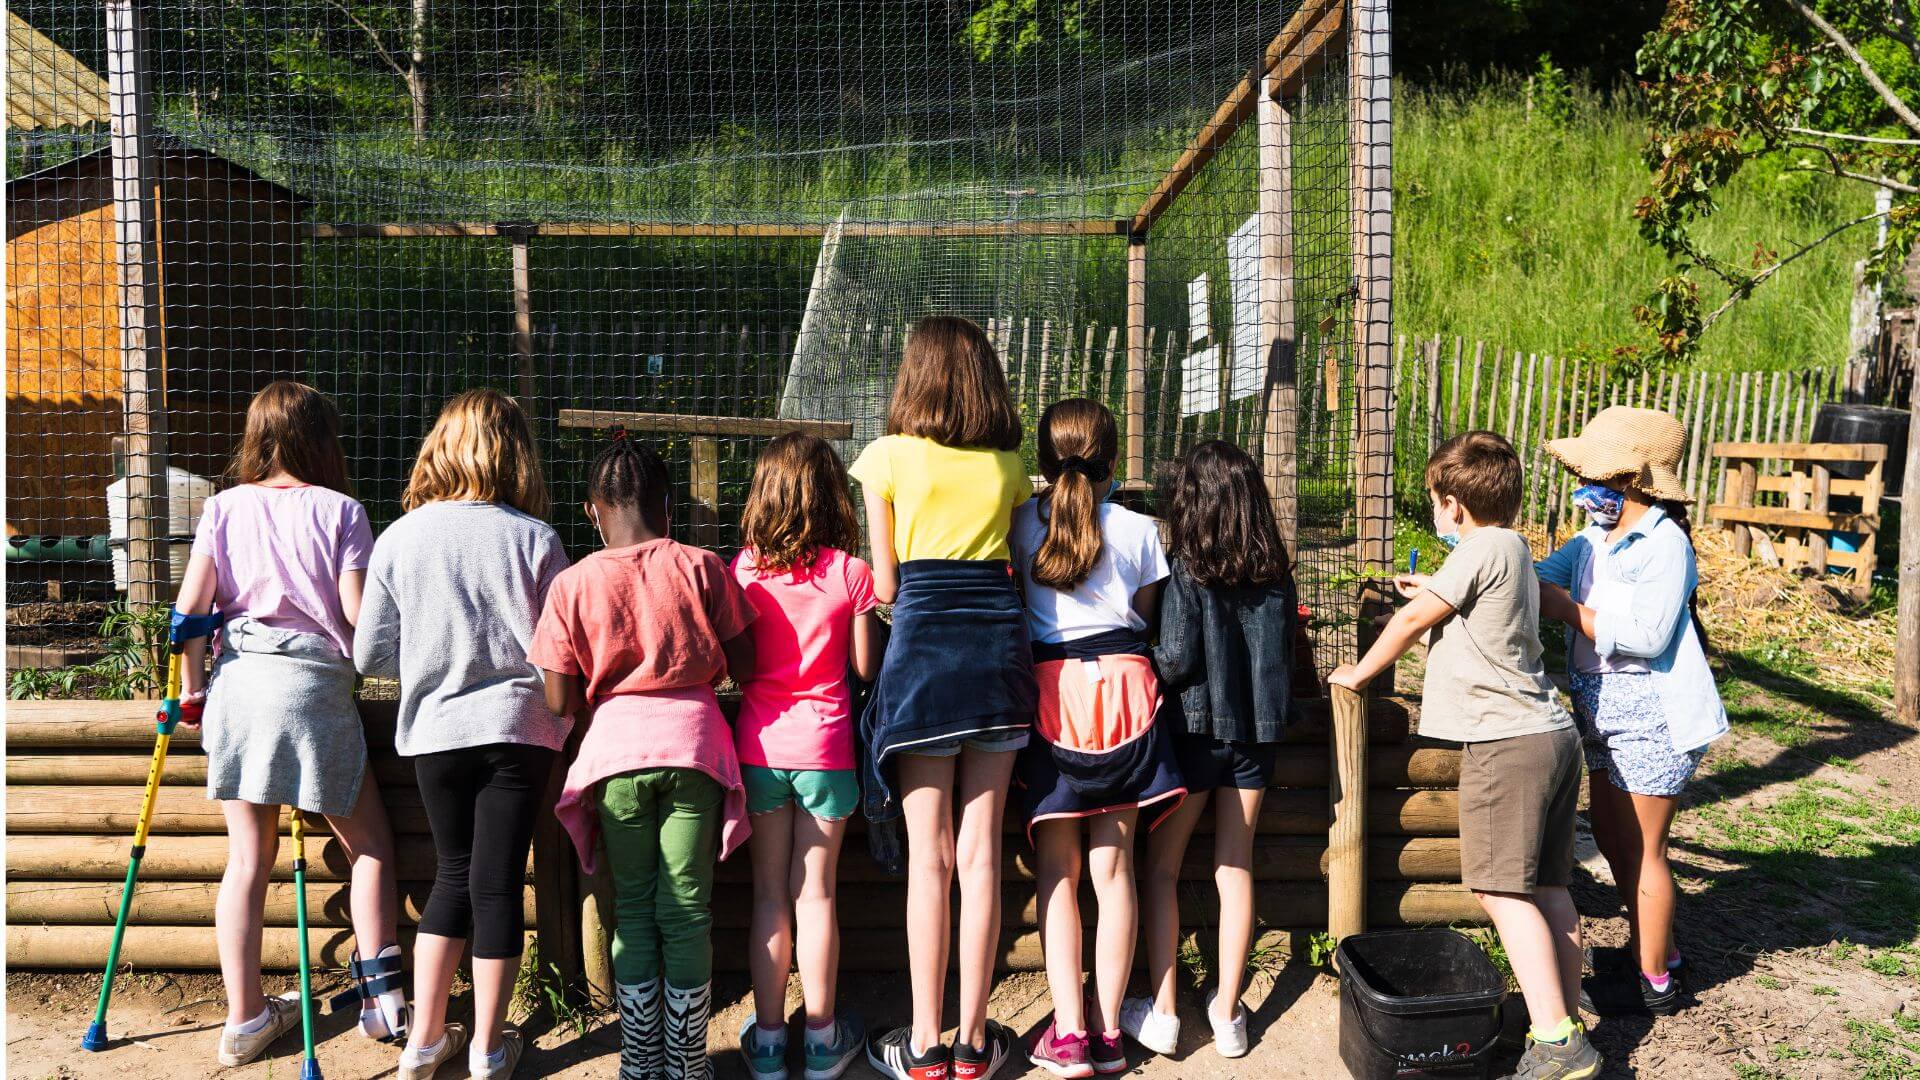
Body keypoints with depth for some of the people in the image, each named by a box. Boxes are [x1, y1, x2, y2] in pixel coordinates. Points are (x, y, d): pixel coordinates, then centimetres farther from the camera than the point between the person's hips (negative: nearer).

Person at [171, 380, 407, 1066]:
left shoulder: (224, 508, 7)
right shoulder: (339, 510, -2)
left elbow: (191, 606, 2)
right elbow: (358, 612, -8)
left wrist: (190, 687, 13)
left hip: (237, 681, 4)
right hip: (315, 683, -3)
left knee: (247, 856, 10)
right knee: (369, 843, 13)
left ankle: (244, 1018, 17)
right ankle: (381, 995, 8)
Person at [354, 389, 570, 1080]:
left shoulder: (400, 537, -3)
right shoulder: (535, 539, -8)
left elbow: (370, 655, 1)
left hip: (435, 728, 2)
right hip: (518, 724, -2)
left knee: (454, 873, 18)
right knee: (498, 880, 6)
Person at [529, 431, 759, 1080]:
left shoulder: (572, 583, -1)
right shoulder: (701, 567, -2)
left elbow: (559, 701, -2)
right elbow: (743, 669, -1)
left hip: (616, 742, 1)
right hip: (693, 736, 0)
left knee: (633, 907, 13)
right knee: (687, 907, 7)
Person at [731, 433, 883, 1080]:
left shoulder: (743, 568, -4)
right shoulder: (850, 572, -7)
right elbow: (865, 666, -3)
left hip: (759, 744, 1)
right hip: (824, 745, -1)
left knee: (770, 893, 11)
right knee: (815, 892, 8)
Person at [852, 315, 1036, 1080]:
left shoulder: (888, 457, -1)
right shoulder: (1008, 464, 10)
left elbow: (884, 584, 2)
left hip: (924, 644, -3)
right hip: (999, 641, 3)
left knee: (929, 853, 2)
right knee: (981, 849, 7)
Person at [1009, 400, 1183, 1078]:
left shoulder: (1019, 524, 1)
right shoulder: (1139, 530, 3)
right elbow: (1146, 617, 11)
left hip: (1048, 687, -1)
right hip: (1121, 687, 1)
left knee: (1057, 870, 5)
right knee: (1114, 866, 6)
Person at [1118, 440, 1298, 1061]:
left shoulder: (1187, 569, -14)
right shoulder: (1276, 573, 1)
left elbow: (1176, 657, -18)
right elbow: (1285, 654, 8)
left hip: (1195, 725, -4)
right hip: (1256, 730, 5)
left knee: (1161, 866, 8)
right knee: (1235, 867, 11)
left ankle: (1161, 1011, 8)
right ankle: (1227, 1012, 17)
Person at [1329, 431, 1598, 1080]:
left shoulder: (1484, 548, -10)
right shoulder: (1515, 550, 19)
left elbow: (1412, 621, -5)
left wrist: (1358, 674, 7)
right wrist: (1435, 590, 43)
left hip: (1507, 742, -10)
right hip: (1552, 734, 10)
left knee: (1500, 890, -8)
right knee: (1545, 888, 12)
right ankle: (1567, 1023, 18)